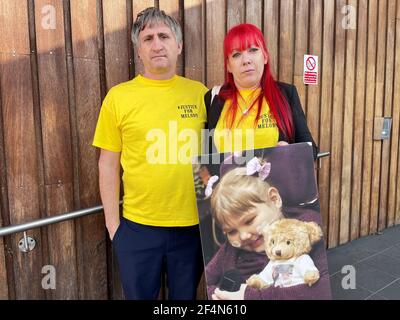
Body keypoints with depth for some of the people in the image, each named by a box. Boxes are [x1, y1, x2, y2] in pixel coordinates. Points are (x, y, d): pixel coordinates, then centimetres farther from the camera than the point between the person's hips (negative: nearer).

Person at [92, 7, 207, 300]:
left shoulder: (199, 93, 1)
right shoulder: (119, 96, -4)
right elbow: (108, 164, -1)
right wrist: (113, 223, -2)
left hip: (193, 224, 2)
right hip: (138, 226, -1)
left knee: (185, 297, 21)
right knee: (140, 295, 18)